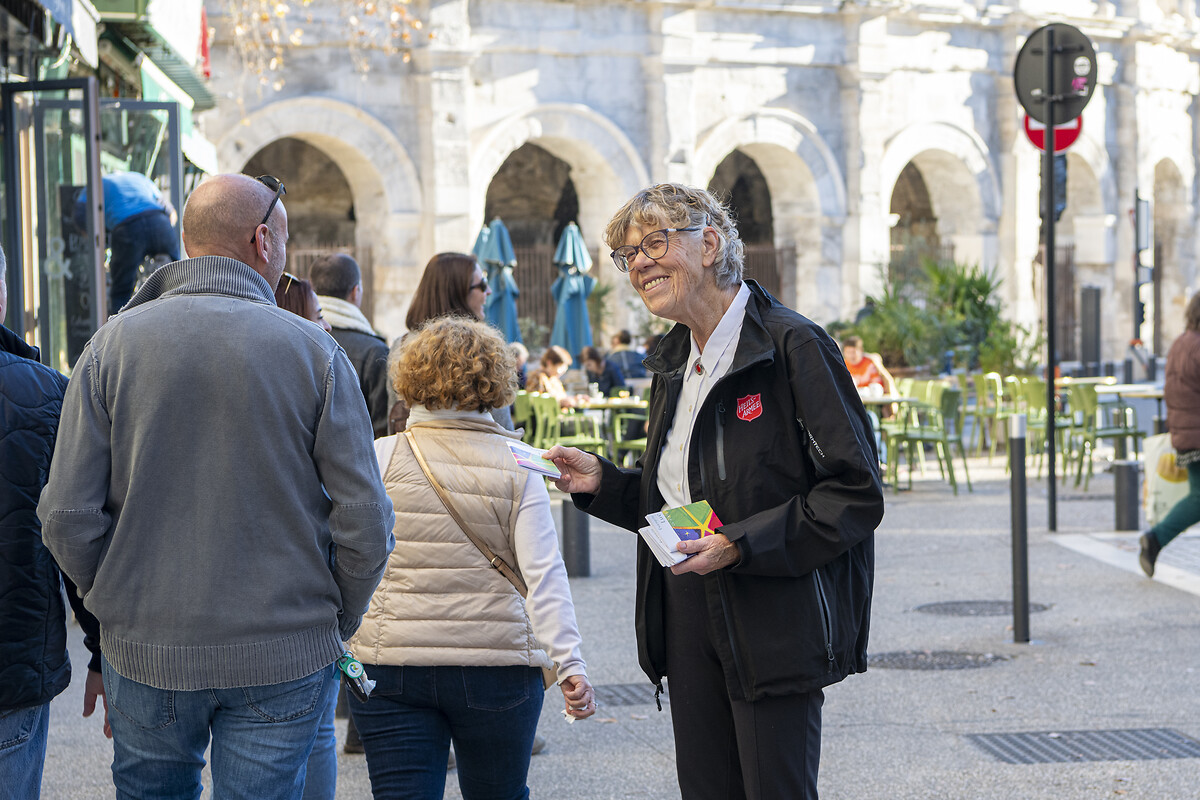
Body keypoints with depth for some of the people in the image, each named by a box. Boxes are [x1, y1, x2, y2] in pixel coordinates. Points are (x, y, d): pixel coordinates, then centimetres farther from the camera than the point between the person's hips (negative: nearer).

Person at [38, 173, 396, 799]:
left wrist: (115, 607, 11)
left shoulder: (114, 343, -3)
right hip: (284, 663, -1)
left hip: (144, 653, 2)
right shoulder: (313, 350, -6)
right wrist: (335, 625, 8)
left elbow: (67, 517, -6)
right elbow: (365, 524, -9)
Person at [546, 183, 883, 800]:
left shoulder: (792, 345, -12)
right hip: (684, 619, 7)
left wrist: (740, 545, -21)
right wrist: (602, 483, 4)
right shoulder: (673, 362, 14)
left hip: (775, 626, -7)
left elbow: (857, 494, -15)